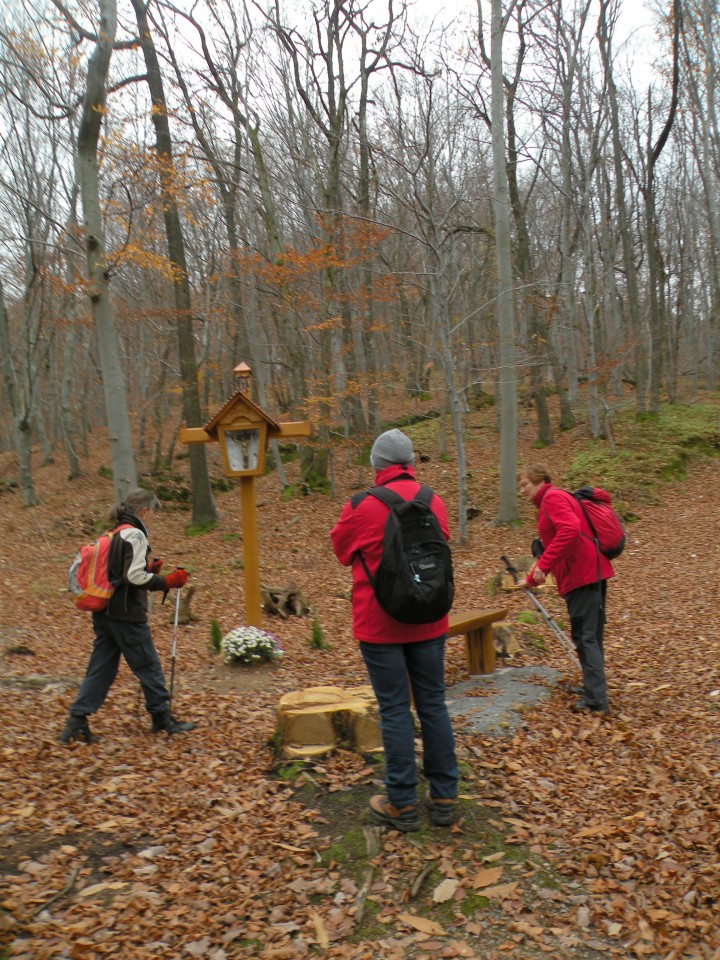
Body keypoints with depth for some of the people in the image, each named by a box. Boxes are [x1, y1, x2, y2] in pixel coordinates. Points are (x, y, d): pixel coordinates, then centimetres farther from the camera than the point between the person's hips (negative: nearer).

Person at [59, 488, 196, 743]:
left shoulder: (111, 534, 13)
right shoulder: (135, 535, -14)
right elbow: (135, 577, -20)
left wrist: (147, 567, 13)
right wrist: (168, 581, -13)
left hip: (103, 613, 8)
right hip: (127, 614, -8)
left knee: (100, 669, 11)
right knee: (148, 665, 6)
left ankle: (76, 722, 8)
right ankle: (162, 717, 18)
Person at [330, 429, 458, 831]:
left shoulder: (362, 507, -14)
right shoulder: (435, 502, 0)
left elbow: (342, 552, 3)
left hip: (380, 624, -4)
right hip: (429, 620, 4)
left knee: (395, 711, 4)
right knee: (434, 705, 12)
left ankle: (403, 805, 13)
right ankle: (444, 798, 20)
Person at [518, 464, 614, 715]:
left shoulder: (553, 497, -7)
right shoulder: (551, 500, 23)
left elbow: (570, 530, -26)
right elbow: (553, 547, 27)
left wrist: (543, 565, -25)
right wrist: (532, 579, 27)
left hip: (582, 575, -10)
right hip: (591, 572, 10)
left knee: (585, 635, -8)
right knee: (591, 633, 18)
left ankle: (595, 699, -6)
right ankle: (593, 687, 29)